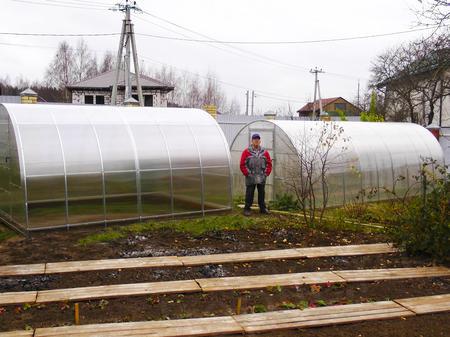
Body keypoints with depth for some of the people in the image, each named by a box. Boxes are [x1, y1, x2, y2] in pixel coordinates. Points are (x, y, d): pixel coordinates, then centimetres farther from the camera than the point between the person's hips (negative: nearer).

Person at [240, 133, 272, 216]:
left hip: (262, 178, 3)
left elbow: (269, 164, 12)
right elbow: (242, 164, -2)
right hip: (250, 178, -3)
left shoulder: (264, 152, 7)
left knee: (262, 193, 11)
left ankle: (263, 208, 22)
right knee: (249, 194, 1)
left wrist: (267, 173, 3)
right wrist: (247, 174, -6)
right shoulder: (246, 152, -2)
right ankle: (247, 209, 10)